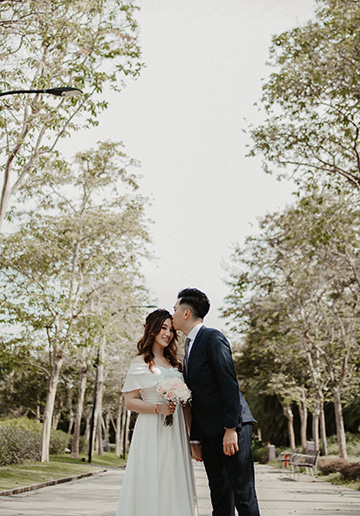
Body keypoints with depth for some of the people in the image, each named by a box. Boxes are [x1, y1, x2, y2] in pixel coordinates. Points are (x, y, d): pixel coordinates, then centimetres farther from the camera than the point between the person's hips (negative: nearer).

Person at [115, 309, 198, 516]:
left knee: (175, 483, 5)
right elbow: (130, 402, -6)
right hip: (152, 432, -5)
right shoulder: (140, 363, -2)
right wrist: (158, 408, -18)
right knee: (152, 482, -4)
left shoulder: (175, 364, 16)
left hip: (176, 431, 6)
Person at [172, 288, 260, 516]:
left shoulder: (213, 338, -9)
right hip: (209, 433, 9)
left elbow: (230, 384, -16)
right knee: (220, 496, 11)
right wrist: (194, 439, 16)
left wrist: (231, 429, -21)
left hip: (232, 428, -9)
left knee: (242, 493, -7)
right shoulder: (189, 346, 18)